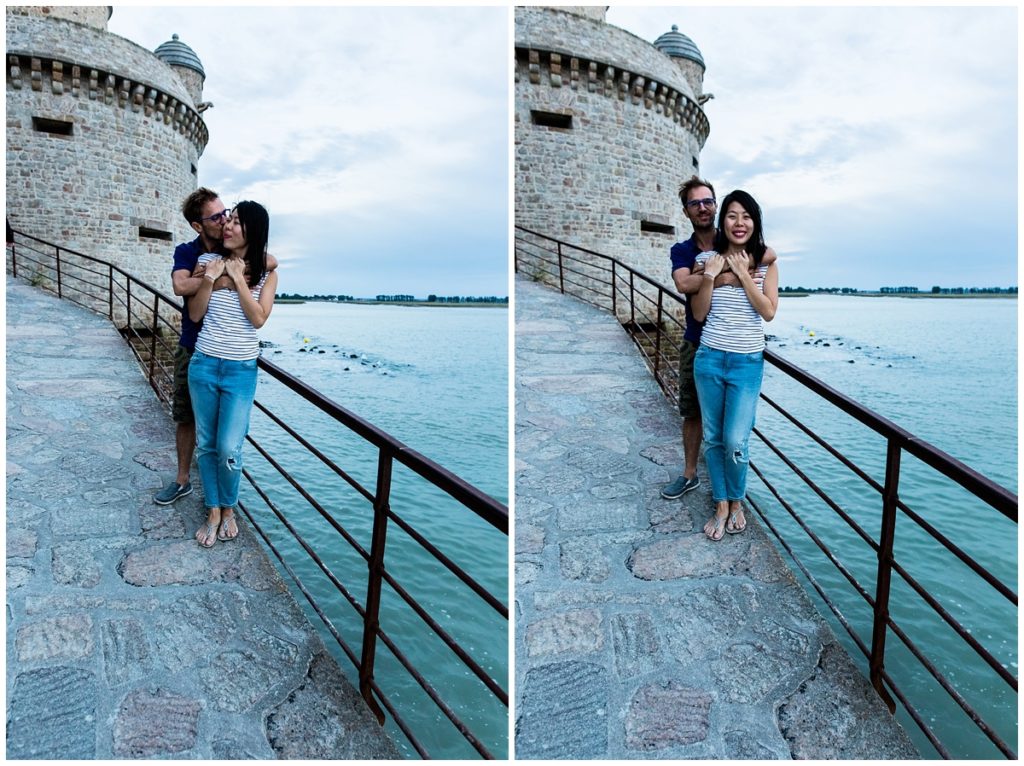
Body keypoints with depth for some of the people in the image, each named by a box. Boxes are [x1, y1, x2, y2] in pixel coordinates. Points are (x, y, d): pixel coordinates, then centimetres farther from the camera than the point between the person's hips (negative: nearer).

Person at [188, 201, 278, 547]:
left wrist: (239, 278, -14)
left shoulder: (266, 272, -2)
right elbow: (195, 314, 1)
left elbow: (258, 318, -12)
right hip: (204, 364, 2)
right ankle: (213, 512, 26)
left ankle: (228, 509, 22)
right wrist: (209, 280, -14)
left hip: (241, 371, -2)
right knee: (206, 443, 10)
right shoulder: (209, 260, 2)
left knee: (229, 448, -4)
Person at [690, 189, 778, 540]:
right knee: (713, 438, 10)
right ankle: (721, 506, 26)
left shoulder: (766, 263, -1)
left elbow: (768, 312, -10)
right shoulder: (708, 259, 1)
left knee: (735, 442, -7)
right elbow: (699, 314, 0)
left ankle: (736, 502, 21)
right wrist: (710, 276, -13)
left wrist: (743, 274, -13)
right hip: (709, 358, 2)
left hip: (747, 363, -2)